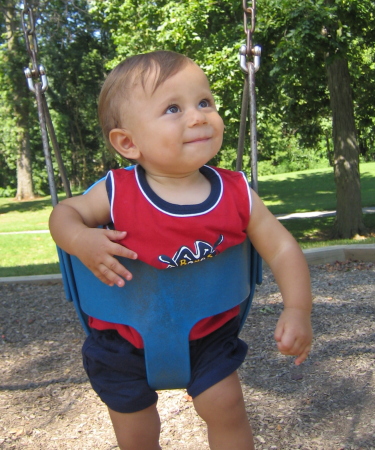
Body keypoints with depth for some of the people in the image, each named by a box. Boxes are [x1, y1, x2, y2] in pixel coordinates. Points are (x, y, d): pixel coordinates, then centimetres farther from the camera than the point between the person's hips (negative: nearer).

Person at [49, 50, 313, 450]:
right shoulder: (117, 195, -23)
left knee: (226, 409, 5)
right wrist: (79, 240, -30)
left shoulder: (238, 195, -19)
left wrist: (297, 310, -26)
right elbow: (65, 211, -7)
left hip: (208, 331, 0)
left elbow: (282, 249, -12)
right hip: (126, 340, 0)